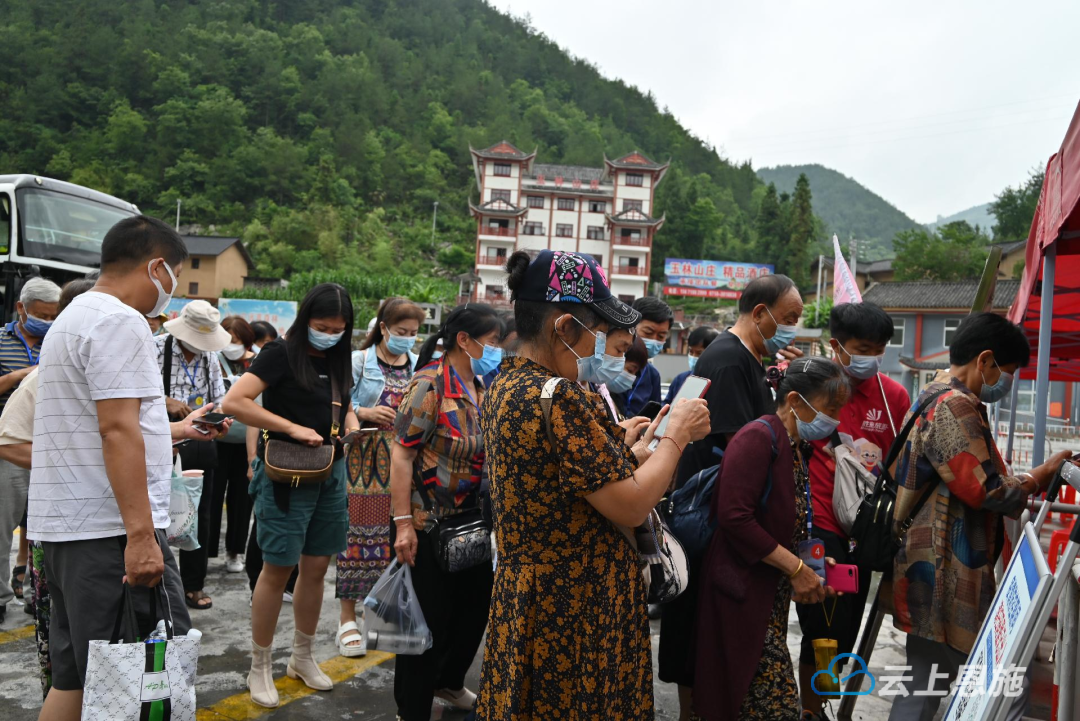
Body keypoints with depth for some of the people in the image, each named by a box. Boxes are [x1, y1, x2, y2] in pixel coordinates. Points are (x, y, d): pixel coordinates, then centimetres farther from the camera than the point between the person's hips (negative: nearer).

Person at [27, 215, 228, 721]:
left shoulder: (73, 318, 21)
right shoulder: (121, 322, -12)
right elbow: (117, 430, -21)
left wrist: (178, 430, 36)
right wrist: (141, 534, -24)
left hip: (63, 525, 11)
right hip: (109, 528, -10)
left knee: (73, 675, 16)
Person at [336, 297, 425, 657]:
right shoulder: (359, 361, 0)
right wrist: (365, 413, -17)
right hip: (364, 459, -3)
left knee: (394, 534, 5)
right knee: (357, 530, -2)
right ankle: (348, 618, 9)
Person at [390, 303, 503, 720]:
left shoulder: (481, 388, 6)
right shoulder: (430, 384, -17)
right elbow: (402, 454, -20)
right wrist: (403, 523, -23)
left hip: (471, 521, 8)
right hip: (428, 525, -8)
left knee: (476, 604, 18)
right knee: (430, 619, 3)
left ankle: (448, 681, 43)